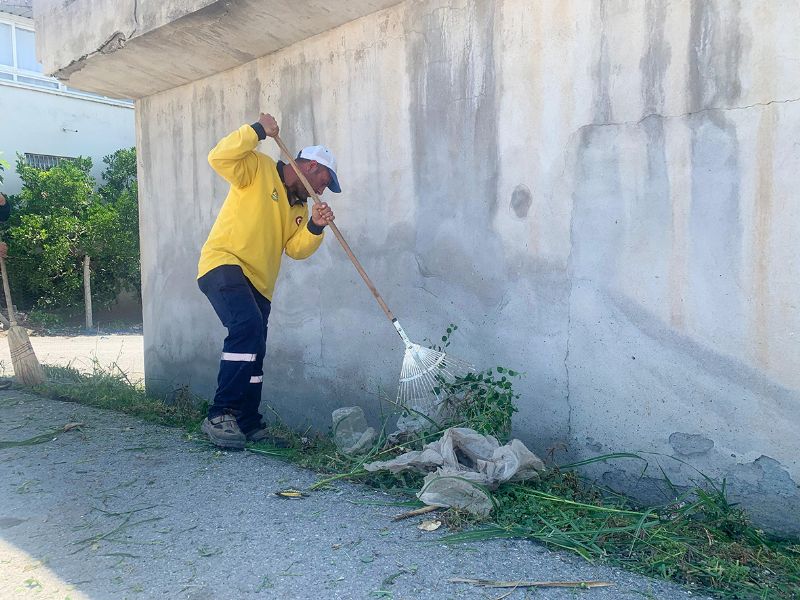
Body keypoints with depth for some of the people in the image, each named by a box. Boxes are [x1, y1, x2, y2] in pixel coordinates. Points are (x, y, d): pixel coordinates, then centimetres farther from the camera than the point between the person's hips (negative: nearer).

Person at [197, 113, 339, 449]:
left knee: (254, 356, 10)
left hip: (258, 284, 8)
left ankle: (249, 425, 21)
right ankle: (220, 415, -24)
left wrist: (315, 227, -9)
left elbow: (296, 249, 8)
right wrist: (258, 130, -14)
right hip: (223, 263, -8)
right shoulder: (258, 169, 1)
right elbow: (219, 158, -16)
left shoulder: (299, 206, 20)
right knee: (248, 327, -30)